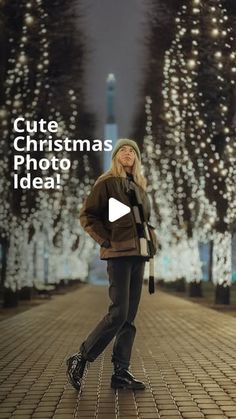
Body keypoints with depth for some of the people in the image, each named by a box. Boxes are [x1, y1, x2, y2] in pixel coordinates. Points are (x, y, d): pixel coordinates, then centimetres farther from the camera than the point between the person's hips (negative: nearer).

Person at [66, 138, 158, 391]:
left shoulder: (139, 186, 18)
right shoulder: (106, 183, -1)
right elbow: (86, 215, -5)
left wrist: (150, 242, 11)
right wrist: (107, 241, -11)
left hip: (138, 254, 7)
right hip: (119, 253, -7)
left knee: (130, 316, 6)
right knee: (119, 313, -13)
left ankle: (121, 372, 10)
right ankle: (80, 359, 0)